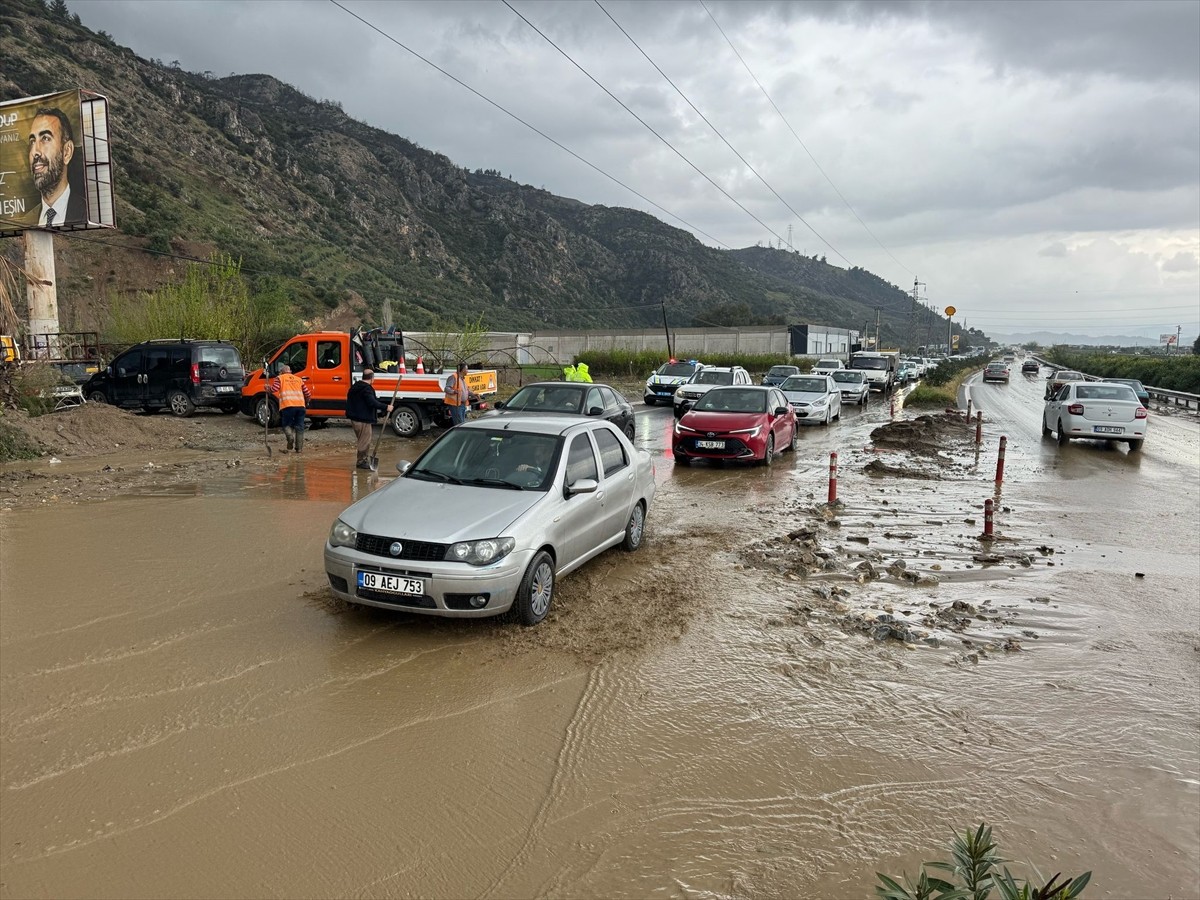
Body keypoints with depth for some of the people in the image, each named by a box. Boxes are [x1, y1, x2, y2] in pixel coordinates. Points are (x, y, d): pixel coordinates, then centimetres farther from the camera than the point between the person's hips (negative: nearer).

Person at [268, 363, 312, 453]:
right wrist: (306, 403, 36)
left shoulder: (279, 378, 14)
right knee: (299, 427, 10)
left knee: (286, 424, 12)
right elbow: (308, 393, 18)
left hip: (288, 406, -3)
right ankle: (299, 448, 8)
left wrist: (268, 388, 19)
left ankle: (290, 436, -17)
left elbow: (274, 389, -2)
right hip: (300, 405, 3)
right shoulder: (299, 379, 24)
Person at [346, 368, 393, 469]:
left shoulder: (355, 386, 14)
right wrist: (386, 407, -24)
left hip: (354, 418, 10)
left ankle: (365, 459, 26)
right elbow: (372, 402, -28)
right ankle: (361, 462, 4)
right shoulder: (366, 388, -18)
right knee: (365, 441, -2)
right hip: (363, 419, -10)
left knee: (362, 440, 19)